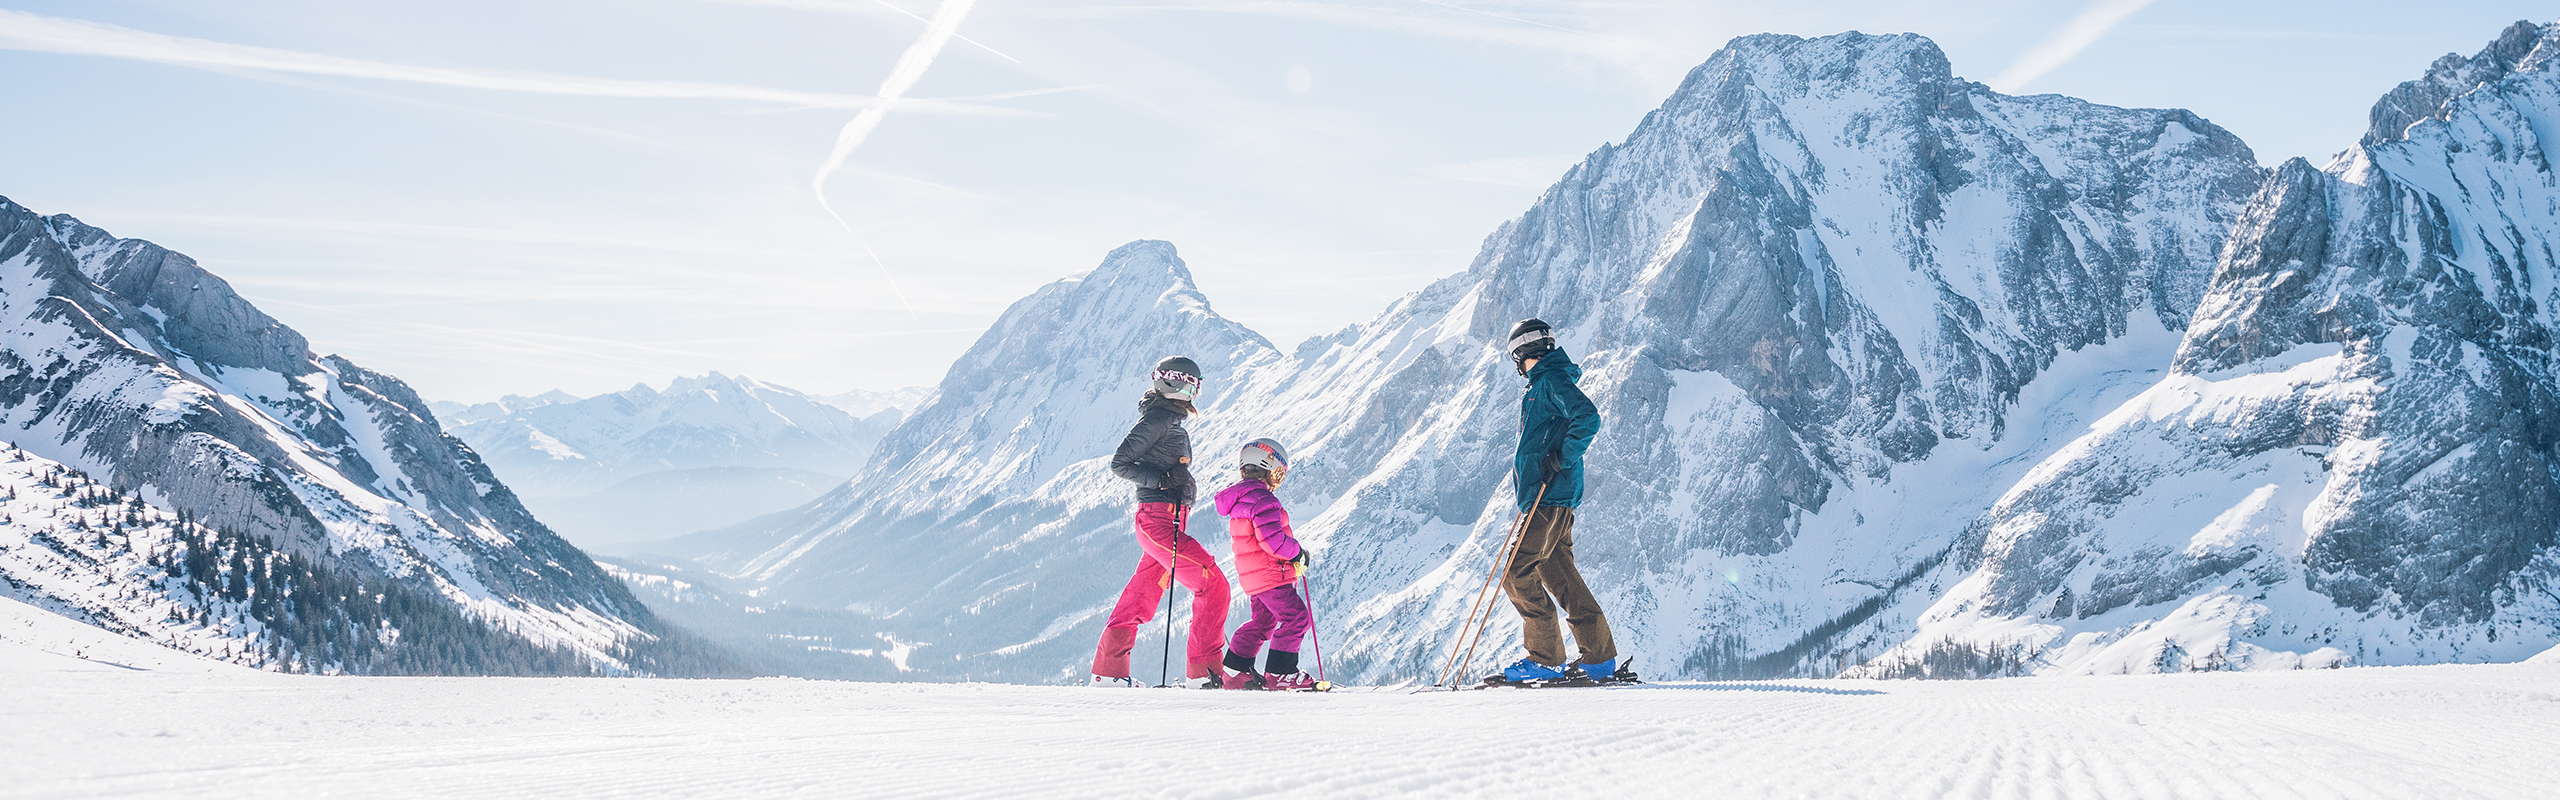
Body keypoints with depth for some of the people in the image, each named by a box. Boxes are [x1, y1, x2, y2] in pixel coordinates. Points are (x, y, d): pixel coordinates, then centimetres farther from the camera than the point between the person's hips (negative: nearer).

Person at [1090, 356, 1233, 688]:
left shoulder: (1172, 418, 20)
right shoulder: (1157, 417, -10)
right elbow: (1119, 463, -14)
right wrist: (1162, 479, -23)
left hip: (1169, 520, 10)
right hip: (1159, 519, -10)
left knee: (1142, 595, 13)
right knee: (1213, 583, -13)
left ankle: (1109, 672, 17)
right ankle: (1203, 672, -14)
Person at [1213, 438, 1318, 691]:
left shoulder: (1238, 501, 14)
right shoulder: (1263, 500, -19)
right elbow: (1272, 539, -26)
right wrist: (1297, 551, -10)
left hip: (1251, 575, 10)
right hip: (1271, 573, -10)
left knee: (1263, 621, 21)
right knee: (1296, 617, -5)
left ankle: (1235, 671, 22)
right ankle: (1279, 674, -6)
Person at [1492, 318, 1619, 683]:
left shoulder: (1551, 380, -10)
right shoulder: (1544, 384, 21)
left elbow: (1588, 418, -24)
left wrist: (1561, 461, -20)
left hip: (1549, 497, -10)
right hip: (1551, 499, 10)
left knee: (1518, 576, -9)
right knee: (1560, 577, 9)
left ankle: (1545, 659, -6)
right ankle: (1600, 658, 9)